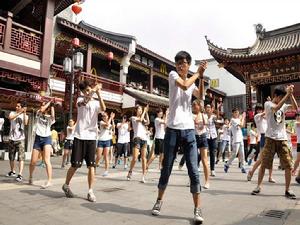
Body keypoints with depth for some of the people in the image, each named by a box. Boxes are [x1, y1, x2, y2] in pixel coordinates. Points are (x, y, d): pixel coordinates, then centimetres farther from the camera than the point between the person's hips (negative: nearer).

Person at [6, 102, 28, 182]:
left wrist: (24, 113, -14)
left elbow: (25, 123, -17)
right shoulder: (12, 113, 6)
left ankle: (20, 174, -16)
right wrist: (19, 112, -20)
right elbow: (10, 118, -17)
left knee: (21, 157, -12)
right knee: (11, 157, 15)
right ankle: (12, 171, 33)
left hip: (20, 139, -3)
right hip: (12, 139, 3)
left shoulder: (25, 116, 4)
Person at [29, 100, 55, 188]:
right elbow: (41, 110, -13)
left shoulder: (50, 117, 7)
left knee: (46, 160, -17)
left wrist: (52, 105, -9)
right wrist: (49, 101, -5)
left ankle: (49, 181, -20)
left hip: (47, 139, -2)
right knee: (33, 161, 5)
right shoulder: (38, 113, 10)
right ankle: (30, 177, 31)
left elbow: (53, 116, -18)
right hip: (38, 138, 3)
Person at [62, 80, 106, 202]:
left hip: (91, 137, 1)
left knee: (91, 165, -1)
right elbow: (83, 103, -20)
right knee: (75, 164, 5)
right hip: (79, 136, -1)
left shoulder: (97, 103, 8)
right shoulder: (80, 99, 6)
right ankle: (66, 185, 28)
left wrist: (98, 93, -19)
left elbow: (103, 109, -16)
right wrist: (94, 90, -22)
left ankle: (90, 191, 9)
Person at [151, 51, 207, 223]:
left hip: (189, 130, 3)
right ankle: (159, 201, 27)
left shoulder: (192, 82, 17)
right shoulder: (173, 74, 4)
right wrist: (198, 73, -3)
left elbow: (200, 96, -2)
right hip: (173, 129, -3)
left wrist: (201, 77, -9)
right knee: (166, 168, 8)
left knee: (194, 170, -1)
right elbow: (184, 85, -16)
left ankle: (197, 209, 7)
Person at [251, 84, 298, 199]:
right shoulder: (268, 104, -1)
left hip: (283, 139, 4)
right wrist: (287, 94, -22)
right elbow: (276, 108, -22)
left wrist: (291, 94, -10)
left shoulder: (284, 105, 14)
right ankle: (258, 186, 15)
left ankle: (287, 190, 14)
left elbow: (295, 107, -3)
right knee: (264, 164, 1)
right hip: (271, 139, -4)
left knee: (289, 166, 0)